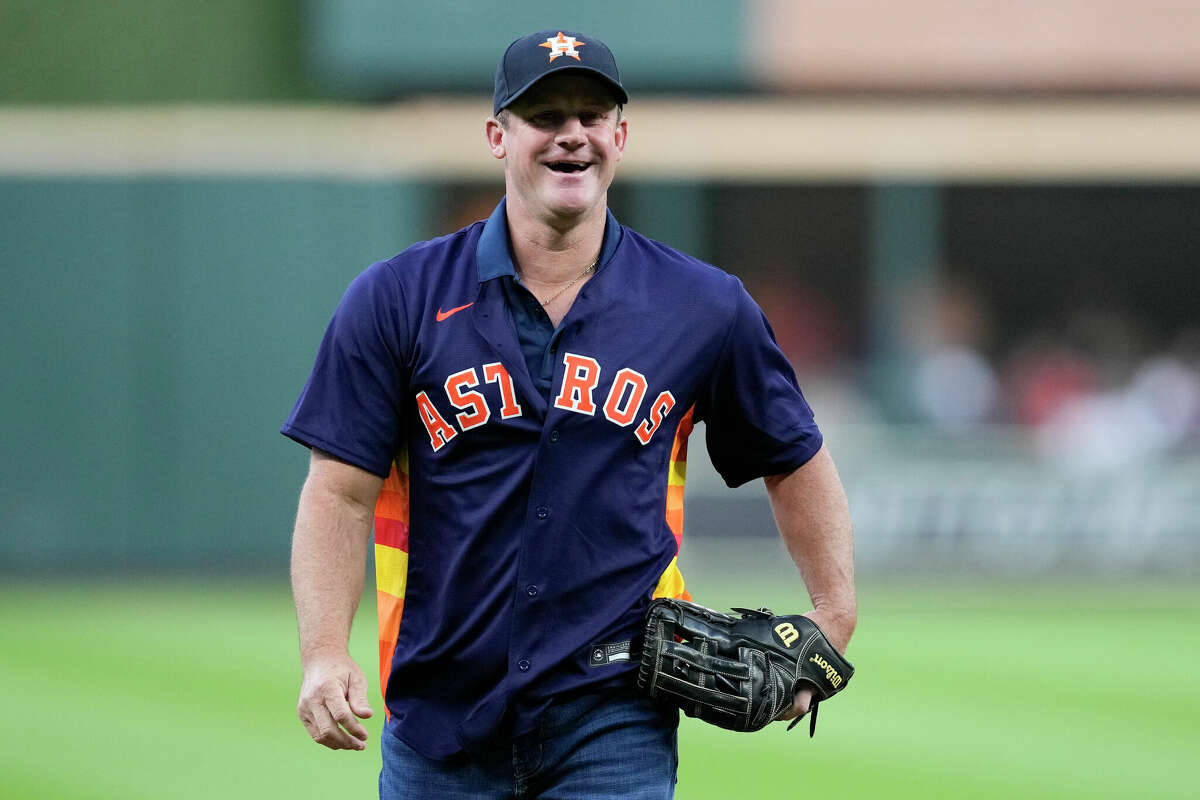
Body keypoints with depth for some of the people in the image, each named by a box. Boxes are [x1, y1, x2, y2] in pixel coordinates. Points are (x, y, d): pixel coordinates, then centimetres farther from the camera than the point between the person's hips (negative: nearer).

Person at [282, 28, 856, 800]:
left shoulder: (706, 309, 4)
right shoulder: (397, 300, 1)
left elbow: (797, 463, 16)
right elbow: (342, 493, -3)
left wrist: (833, 622, 7)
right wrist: (327, 656, -16)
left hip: (614, 716, -1)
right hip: (439, 714, 1)